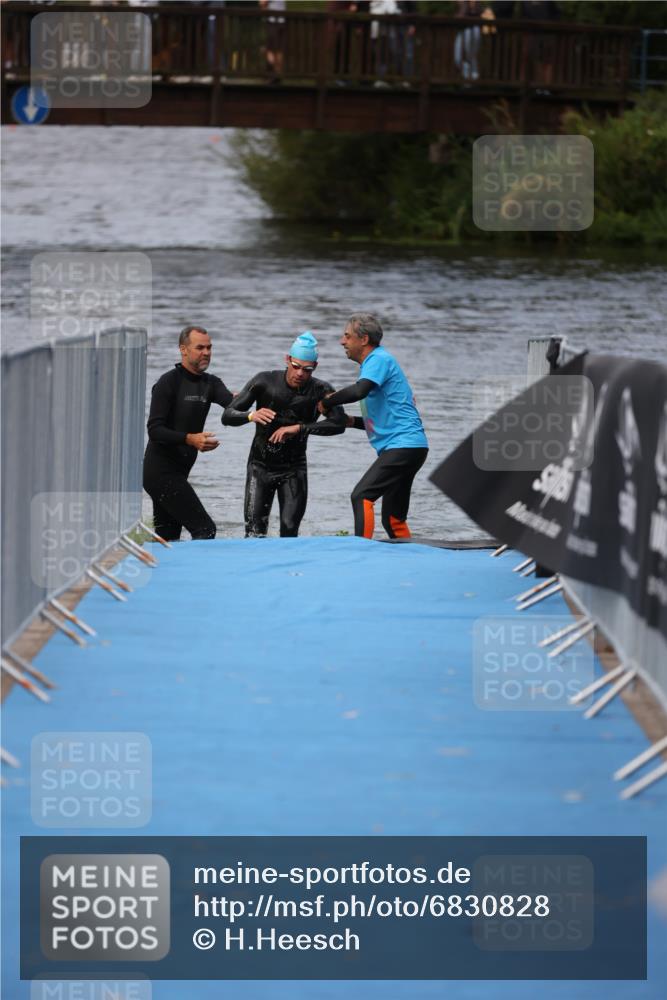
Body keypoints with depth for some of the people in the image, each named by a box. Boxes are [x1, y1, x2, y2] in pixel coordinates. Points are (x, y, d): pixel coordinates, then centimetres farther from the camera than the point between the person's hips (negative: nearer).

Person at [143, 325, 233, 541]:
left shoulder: (210, 383, 11)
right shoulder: (168, 383, -10)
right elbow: (155, 430, -17)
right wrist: (190, 439, -31)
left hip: (177, 472, 8)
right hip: (161, 472, -8)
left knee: (168, 538, 9)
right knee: (204, 529, -13)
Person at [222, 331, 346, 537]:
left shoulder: (320, 391, -9)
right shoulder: (265, 382, -11)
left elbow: (339, 423, -24)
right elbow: (228, 416, -11)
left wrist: (298, 428, -31)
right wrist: (251, 416, -34)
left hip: (294, 470, 1)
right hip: (261, 466, -1)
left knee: (289, 532, -7)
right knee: (254, 533, -12)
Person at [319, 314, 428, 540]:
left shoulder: (379, 360, -7)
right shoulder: (374, 362, 24)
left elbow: (359, 391, -28)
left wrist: (326, 403, -12)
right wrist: (352, 421, 15)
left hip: (403, 445, -10)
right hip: (408, 447, 10)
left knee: (361, 496, -19)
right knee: (393, 518, 12)